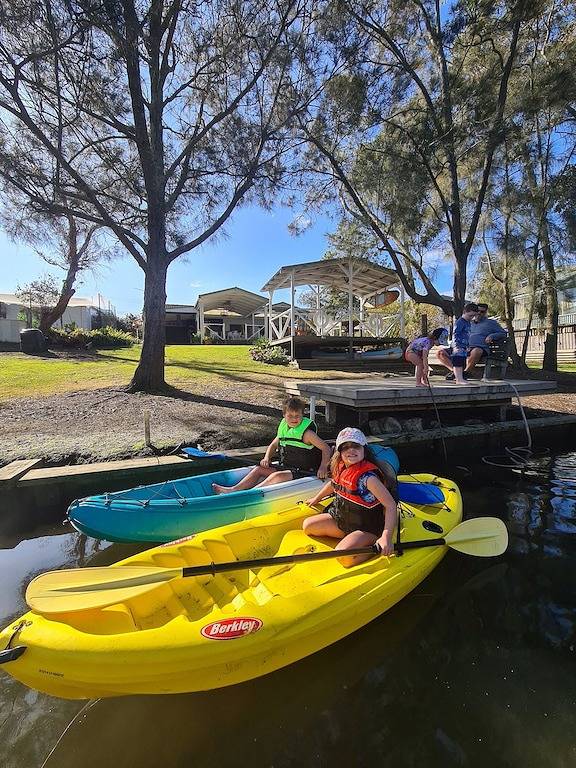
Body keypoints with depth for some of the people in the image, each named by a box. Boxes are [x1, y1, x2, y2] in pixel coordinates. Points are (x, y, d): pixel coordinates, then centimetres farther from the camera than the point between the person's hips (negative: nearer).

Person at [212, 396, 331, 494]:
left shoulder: (306, 433, -15)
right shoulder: (284, 429, 6)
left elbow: (327, 448, -16)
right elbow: (273, 445, 18)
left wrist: (323, 467, -29)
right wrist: (267, 458, 0)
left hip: (304, 471, -8)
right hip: (286, 467, 8)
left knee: (277, 476, -31)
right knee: (260, 469, -1)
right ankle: (234, 489, -8)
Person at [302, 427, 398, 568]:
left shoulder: (368, 476, -26)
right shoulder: (341, 468, -2)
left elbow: (391, 505, -28)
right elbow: (333, 484, 21)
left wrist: (387, 537, -37)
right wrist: (316, 498, 31)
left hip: (367, 528, -8)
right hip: (342, 520, 8)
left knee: (343, 556, -31)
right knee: (307, 526, 6)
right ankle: (349, 538, 12)